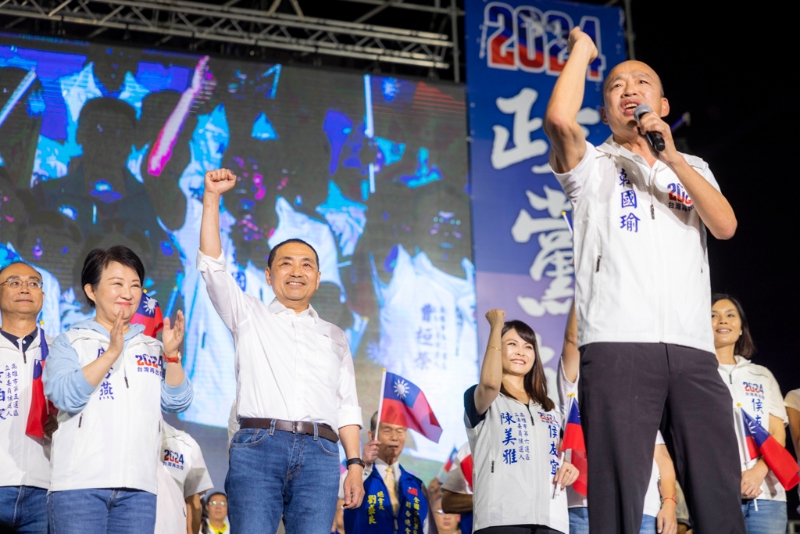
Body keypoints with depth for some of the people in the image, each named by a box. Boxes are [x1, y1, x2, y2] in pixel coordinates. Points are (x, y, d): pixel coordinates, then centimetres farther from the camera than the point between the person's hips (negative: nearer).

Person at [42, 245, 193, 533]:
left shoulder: (152, 347, 16)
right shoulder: (70, 342, 6)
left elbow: (176, 402, 6)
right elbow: (66, 396, -10)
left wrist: (172, 355, -9)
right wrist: (111, 352, -19)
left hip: (138, 488, 3)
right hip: (79, 485, -3)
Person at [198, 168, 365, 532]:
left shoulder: (334, 337, 26)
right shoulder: (249, 317, 21)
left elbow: (347, 407, 18)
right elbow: (212, 266, 8)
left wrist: (355, 464, 6)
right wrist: (212, 198, 0)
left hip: (319, 453, 2)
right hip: (258, 447, -2)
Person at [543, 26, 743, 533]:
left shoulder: (693, 168, 26)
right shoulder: (594, 165, 15)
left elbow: (725, 225, 6)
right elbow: (560, 118, -8)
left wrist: (672, 158, -4)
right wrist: (582, 48, 8)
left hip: (693, 349, 3)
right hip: (617, 344, -3)